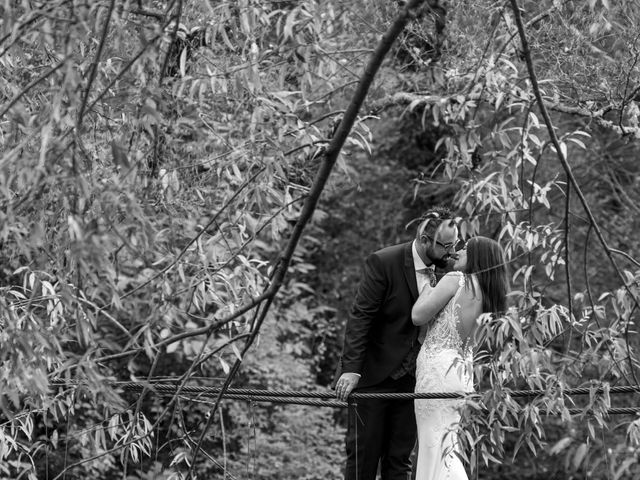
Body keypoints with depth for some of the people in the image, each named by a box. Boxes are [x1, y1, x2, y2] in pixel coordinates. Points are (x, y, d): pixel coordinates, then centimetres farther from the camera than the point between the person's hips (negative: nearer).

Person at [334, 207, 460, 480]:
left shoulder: (441, 270, 4)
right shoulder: (383, 263, -14)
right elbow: (360, 318, -17)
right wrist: (351, 369, -24)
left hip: (409, 381, 6)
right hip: (373, 376, -5)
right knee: (364, 454, -2)